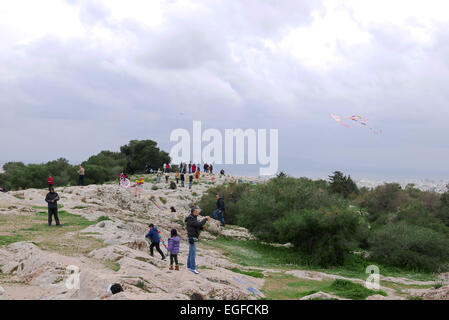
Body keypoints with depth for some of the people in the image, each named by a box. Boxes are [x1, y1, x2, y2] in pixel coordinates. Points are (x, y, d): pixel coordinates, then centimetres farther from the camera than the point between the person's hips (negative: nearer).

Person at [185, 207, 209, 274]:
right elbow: (199, 224, -29)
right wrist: (205, 219, -19)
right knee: (193, 254, -7)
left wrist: (202, 227, -2)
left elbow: (197, 227, 18)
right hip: (192, 238, -10)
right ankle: (193, 268, -4)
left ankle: (189, 267, 21)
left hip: (194, 238, 10)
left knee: (191, 253, 14)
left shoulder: (194, 218, 14)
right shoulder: (190, 219, -17)